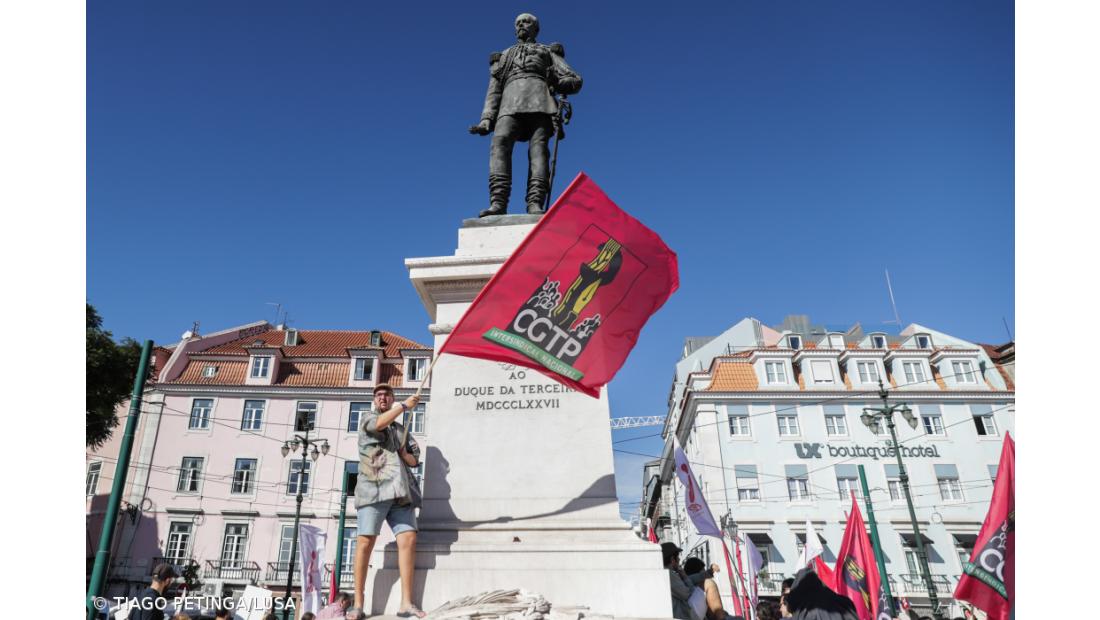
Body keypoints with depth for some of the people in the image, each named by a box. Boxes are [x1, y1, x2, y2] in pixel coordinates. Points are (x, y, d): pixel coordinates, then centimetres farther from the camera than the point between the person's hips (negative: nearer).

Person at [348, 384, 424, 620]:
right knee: (366, 541, -8)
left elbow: (414, 459, 24)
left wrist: (405, 454, 2)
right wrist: (405, 406, -3)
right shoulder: (367, 419, 15)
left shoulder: (401, 429, 29)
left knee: (408, 539, -8)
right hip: (374, 486, -4)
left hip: (401, 490, 4)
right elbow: (379, 423, -10)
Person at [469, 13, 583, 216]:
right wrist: (486, 119, 7)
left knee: (538, 148, -22)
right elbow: (494, 91, 23)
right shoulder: (503, 57, 36)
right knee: (500, 144, -25)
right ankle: (498, 202, -38)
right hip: (510, 104, 1)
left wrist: (550, 83, 1)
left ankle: (535, 204, -36)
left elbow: (575, 80, 17)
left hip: (539, 102, -1)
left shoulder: (548, 52, 30)